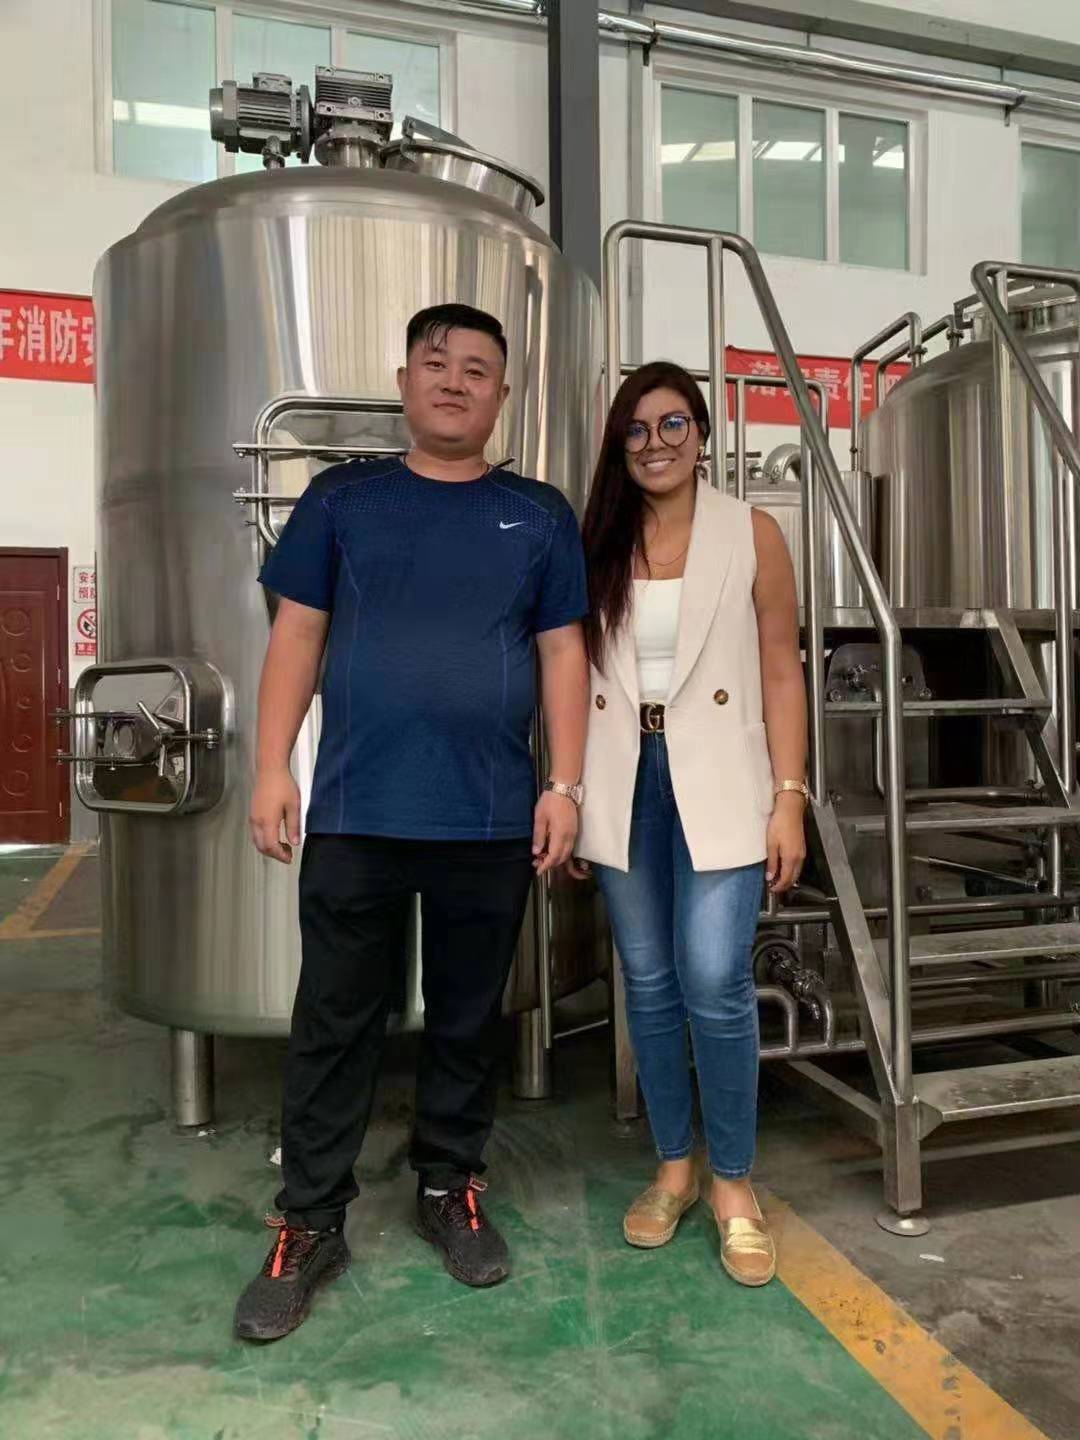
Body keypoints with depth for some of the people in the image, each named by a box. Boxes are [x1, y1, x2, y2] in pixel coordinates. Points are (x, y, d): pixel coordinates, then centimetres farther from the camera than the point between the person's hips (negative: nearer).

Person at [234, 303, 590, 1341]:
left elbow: (562, 654, 6)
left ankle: (449, 1189, 33)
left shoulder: (540, 516, 8)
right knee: (335, 1023, 8)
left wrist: (564, 786, -1)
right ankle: (310, 1223, 23)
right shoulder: (341, 499, 7)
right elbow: (297, 636, 6)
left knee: (467, 1018, 13)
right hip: (354, 811, 0)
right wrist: (272, 768, -2)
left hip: (493, 818, 1)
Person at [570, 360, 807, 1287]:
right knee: (649, 984, 9)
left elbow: (781, 672, 0)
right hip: (622, 786, 3)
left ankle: (734, 1181, 15)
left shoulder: (753, 535, 1)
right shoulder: (594, 545, 8)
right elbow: (574, 676, 8)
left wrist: (790, 798, -6)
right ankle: (674, 1166, 28)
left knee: (715, 981, -8)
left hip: (718, 782, -2)